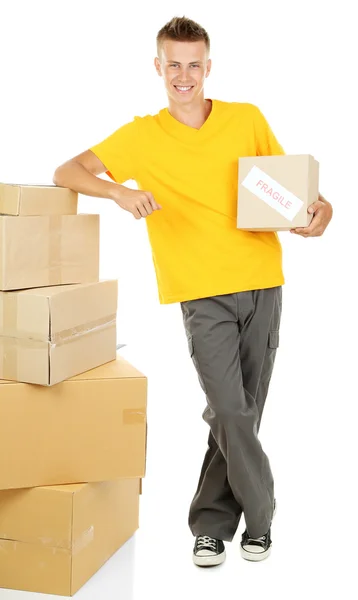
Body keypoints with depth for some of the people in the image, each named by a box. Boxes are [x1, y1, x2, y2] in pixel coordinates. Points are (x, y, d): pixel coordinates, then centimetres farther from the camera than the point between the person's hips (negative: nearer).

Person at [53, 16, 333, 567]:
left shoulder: (248, 119, 8)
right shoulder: (142, 135, 4)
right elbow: (66, 173, 0)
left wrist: (318, 209, -6)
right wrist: (120, 191, -19)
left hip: (262, 283, 2)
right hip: (202, 292, -2)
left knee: (244, 411, 7)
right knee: (230, 411, -10)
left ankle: (212, 521, 24)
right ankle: (260, 515, 13)